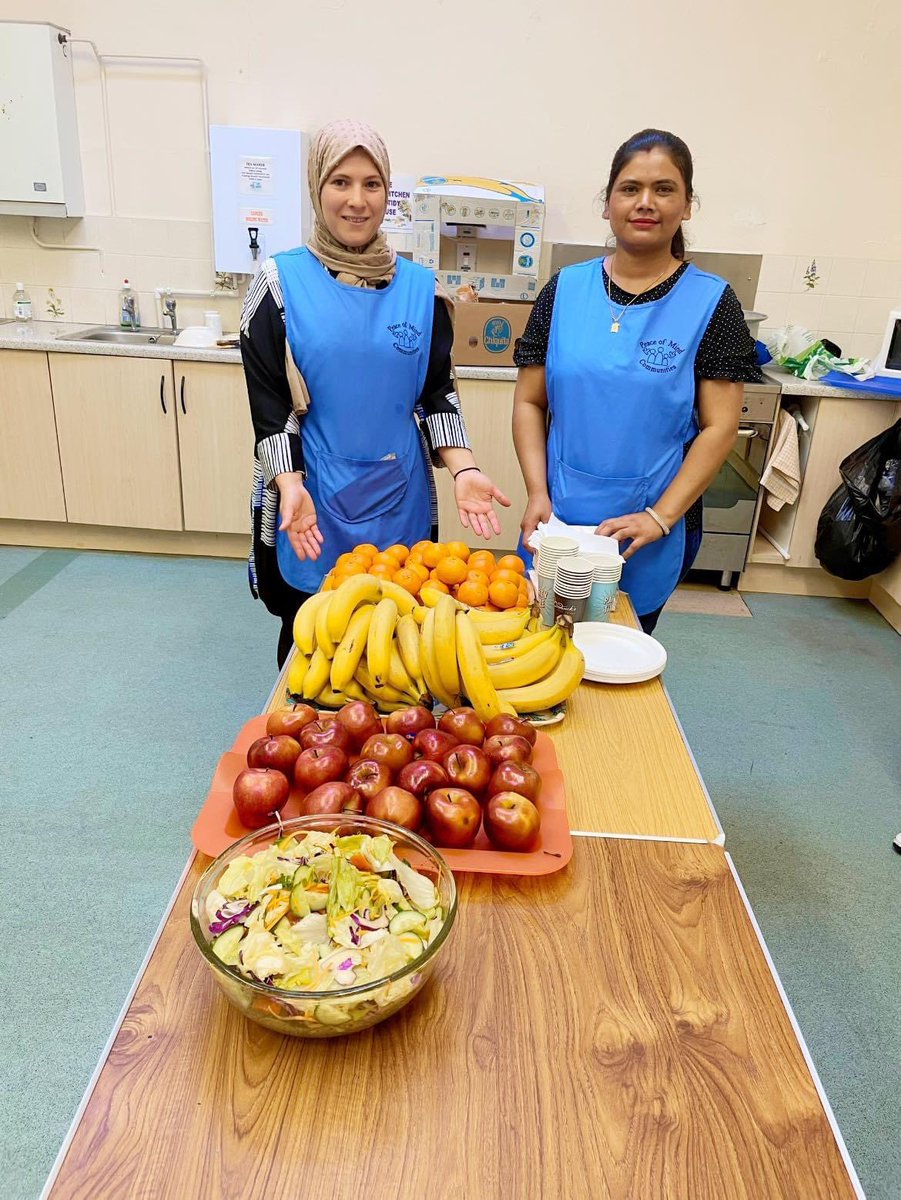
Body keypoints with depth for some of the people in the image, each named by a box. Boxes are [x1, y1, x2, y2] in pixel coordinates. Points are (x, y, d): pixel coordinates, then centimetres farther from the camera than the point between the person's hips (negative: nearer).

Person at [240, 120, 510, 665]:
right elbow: (269, 403, -5)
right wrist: (291, 486, -20)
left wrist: (464, 470, -11)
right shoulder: (281, 282, -3)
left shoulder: (421, 288, 4)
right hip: (312, 500, -2)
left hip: (399, 498, 2)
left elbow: (438, 394, 5)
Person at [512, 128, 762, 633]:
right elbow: (530, 401, 3)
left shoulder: (711, 302, -3)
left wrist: (660, 518, -14)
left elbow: (719, 427, -6)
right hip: (558, 518, 2)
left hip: (649, 534, -1)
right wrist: (537, 493, -8)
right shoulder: (565, 289, 2)